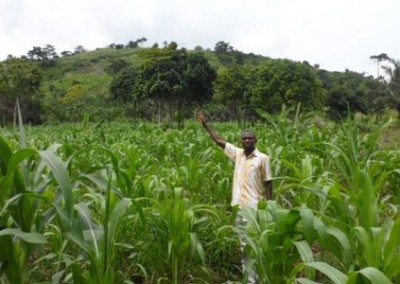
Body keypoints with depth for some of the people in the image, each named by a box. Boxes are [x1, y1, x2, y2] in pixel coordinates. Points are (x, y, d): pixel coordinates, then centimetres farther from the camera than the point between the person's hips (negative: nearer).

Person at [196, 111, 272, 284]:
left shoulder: (263, 158, -5)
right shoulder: (238, 154, 7)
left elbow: (268, 183, -2)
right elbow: (220, 141, 11)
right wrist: (205, 125, 10)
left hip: (254, 208, -5)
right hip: (239, 207, 5)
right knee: (243, 245, 14)